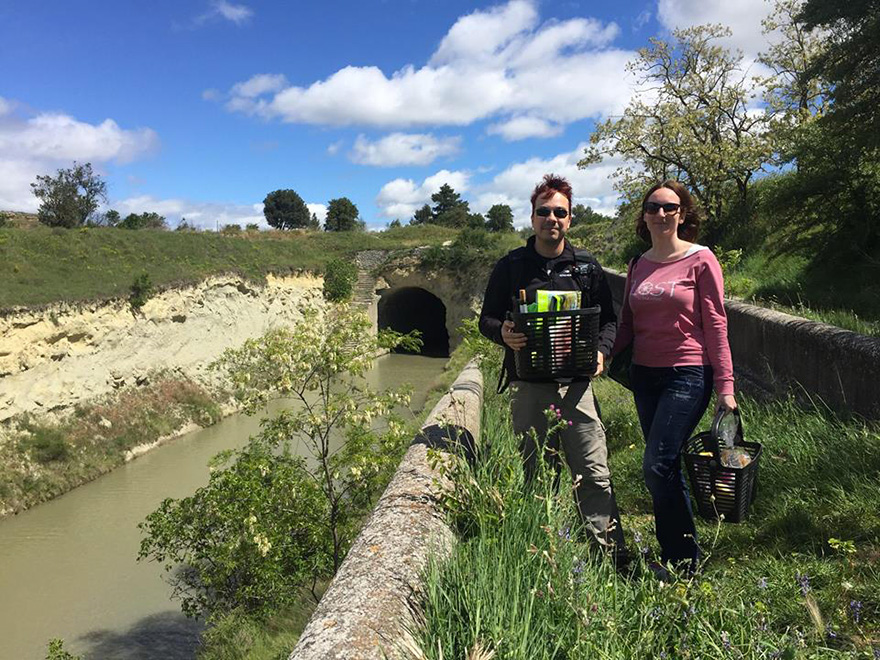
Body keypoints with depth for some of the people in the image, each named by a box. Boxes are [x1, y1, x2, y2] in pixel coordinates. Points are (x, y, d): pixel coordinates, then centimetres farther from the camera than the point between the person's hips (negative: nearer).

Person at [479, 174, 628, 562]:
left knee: (594, 473, 0)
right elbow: (486, 318, 9)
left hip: (576, 383, 1)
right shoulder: (510, 266, 8)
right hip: (528, 384, 0)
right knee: (537, 476, 8)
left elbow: (609, 319, 14)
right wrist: (503, 334, -13)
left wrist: (601, 350, -6)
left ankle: (614, 555, 11)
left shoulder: (587, 268, 11)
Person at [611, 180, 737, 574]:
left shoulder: (700, 260, -4)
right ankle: (675, 556, 24)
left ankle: (683, 561, 6)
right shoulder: (639, 266, 11)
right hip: (644, 375, 6)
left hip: (687, 375, -5)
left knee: (657, 466, -12)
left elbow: (715, 324, -6)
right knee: (666, 468, 12)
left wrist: (725, 385, -8)